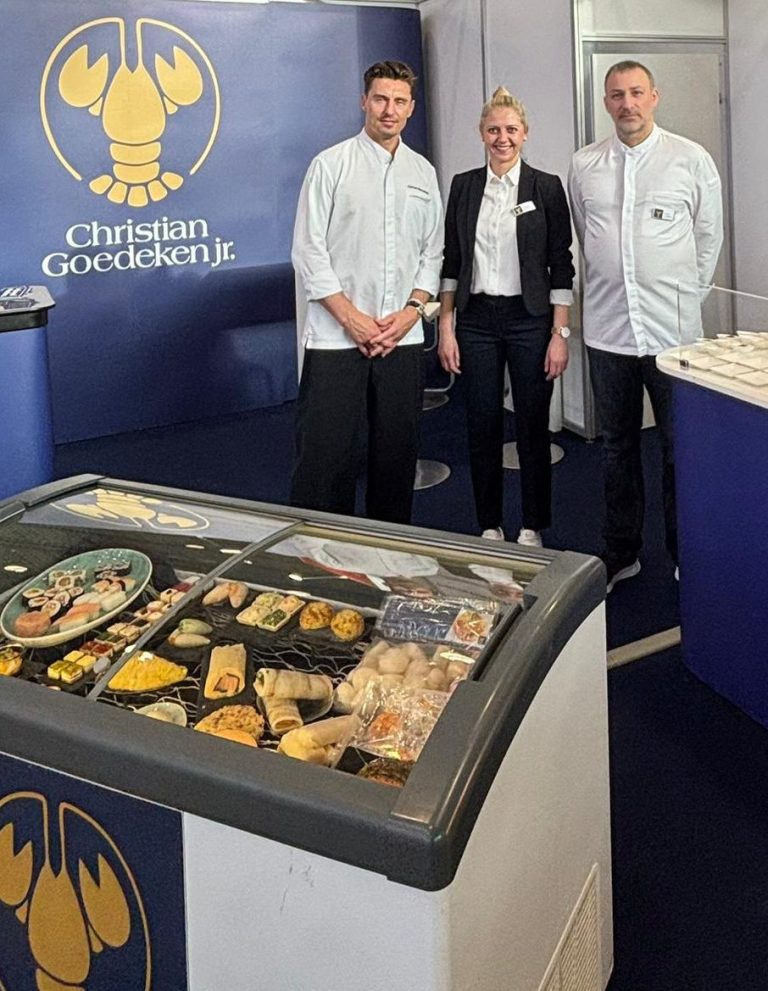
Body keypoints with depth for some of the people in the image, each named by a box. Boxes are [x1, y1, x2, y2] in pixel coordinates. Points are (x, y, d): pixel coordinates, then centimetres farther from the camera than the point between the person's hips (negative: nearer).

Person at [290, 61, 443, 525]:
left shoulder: (423, 172, 13)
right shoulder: (332, 164, 0)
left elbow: (433, 253, 14)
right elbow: (308, 250, -5)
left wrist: (411, 312, -3)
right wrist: (352, 318, -11)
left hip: (404, 339, 4)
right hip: (337, 338, -4)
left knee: (397, 454, 9)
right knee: (326, 458, -5)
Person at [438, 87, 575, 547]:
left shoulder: (546, 187, -1)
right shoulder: (464, 186, 6)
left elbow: (561, 267, -2)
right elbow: (450, 262, 8)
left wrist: (560, 334, -7)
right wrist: (446, 327, 2)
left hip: (530, 319, -2)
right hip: (476, 319, 2)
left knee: (533, 426, 4)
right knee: (483, 426, 6)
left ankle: (532, 529, 17)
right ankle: (489, 526, 20)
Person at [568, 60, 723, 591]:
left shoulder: (692, 159, -1)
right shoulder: (584, 165, 6)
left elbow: (710, 238, 7)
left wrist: (685, 296, 8)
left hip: (672, 329, -2)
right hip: (608, 328, 3)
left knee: (681, 447, 3)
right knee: (618, 446, 13)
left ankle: (687, 555, 18)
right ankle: (621, 553, 25)